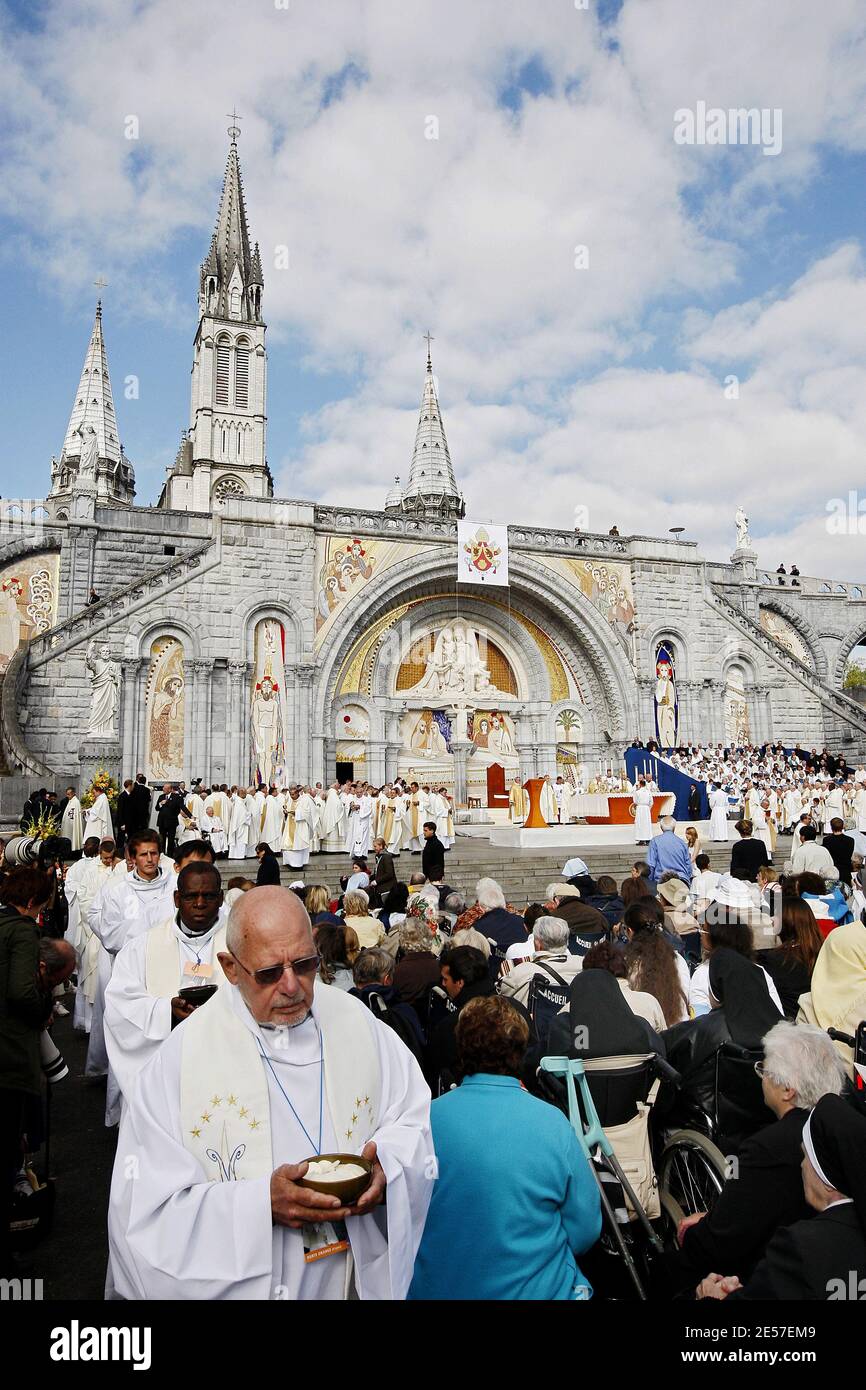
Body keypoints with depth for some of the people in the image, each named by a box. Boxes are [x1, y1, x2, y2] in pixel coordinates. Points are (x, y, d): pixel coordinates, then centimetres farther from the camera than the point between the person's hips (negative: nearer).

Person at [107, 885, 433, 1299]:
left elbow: (412, 1116, -1)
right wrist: (261, 1204, -30)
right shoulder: (179, 1061, -19)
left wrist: (387, 1165, -20)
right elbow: (147, 1215, -19)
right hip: (243, 1286, -3)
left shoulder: (355, 1021, -9)